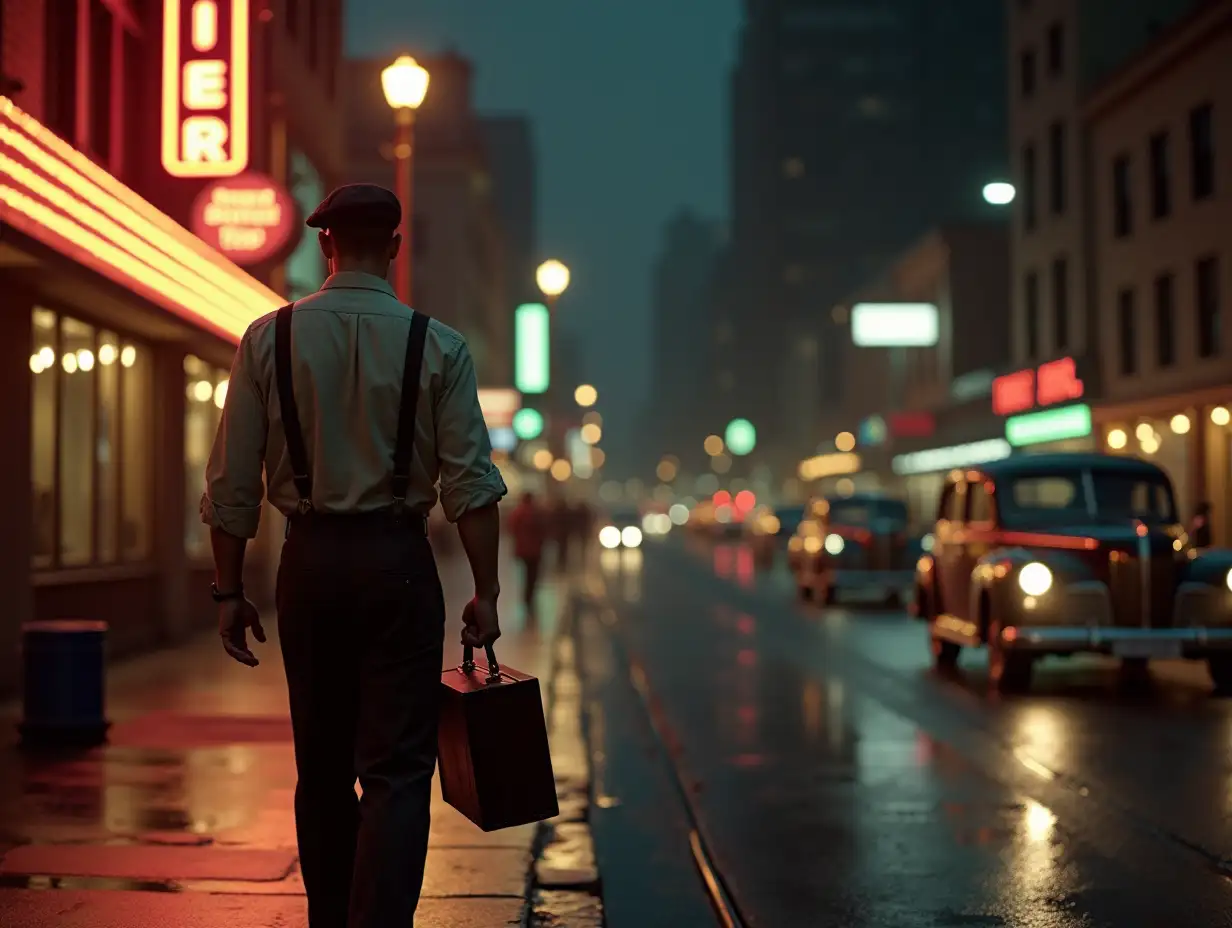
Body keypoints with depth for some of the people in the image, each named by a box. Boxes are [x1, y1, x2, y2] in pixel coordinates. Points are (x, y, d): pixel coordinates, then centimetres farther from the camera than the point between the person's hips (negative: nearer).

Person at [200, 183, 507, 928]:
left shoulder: (269, 338, -1)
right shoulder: (437, 345, -4)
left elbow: (232, 483, -1)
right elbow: (471, 482, -7)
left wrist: (230, 589, 7)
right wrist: (486, 593, -2)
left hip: (310, 560, 2)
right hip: (397, 560, -2)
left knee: (321, 767, 16)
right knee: (397, 769, 1)